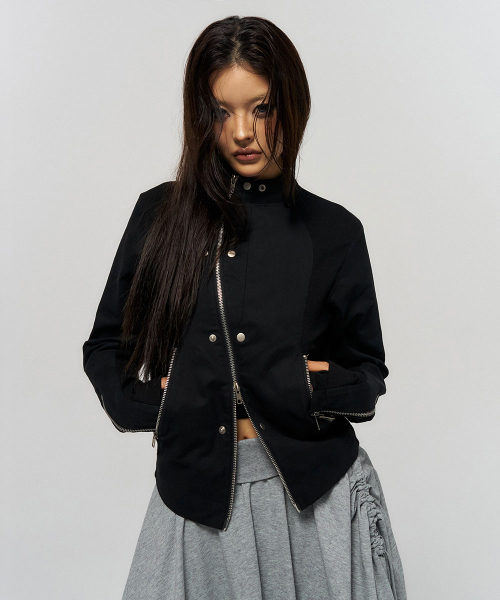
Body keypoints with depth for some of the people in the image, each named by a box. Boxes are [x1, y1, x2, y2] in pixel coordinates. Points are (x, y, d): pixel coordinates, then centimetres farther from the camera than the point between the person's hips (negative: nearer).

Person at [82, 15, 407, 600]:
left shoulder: (333, 230, 0)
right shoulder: (161, 214, 1)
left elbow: (368, 373, 7)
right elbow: (106, 347, 9)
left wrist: (303, 386, -11)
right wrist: (159, 407, -6)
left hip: (314, 488, 0)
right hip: (197, 487, 1)